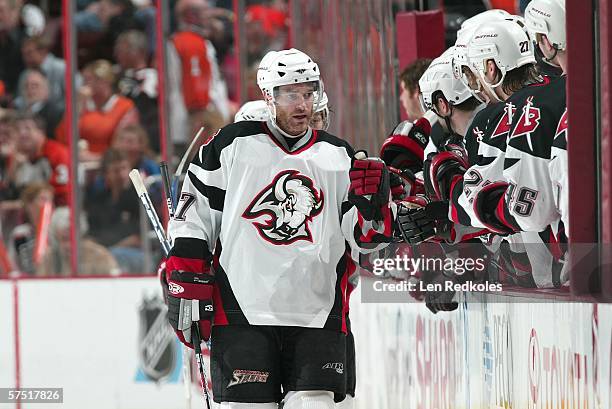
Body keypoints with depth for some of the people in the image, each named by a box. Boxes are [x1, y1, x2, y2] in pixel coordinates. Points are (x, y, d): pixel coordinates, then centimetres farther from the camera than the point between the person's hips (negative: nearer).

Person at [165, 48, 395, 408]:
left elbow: (365, 239, 11)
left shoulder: (339, 156, 12)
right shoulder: (233, 145, 3)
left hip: (317, 313, 3)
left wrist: (370, 200, -9)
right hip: (242, 309, -3)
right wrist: (188, 288, -1)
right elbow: (193, 219, 6)